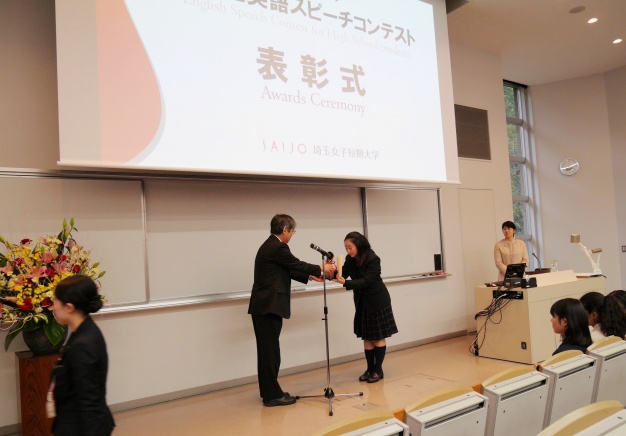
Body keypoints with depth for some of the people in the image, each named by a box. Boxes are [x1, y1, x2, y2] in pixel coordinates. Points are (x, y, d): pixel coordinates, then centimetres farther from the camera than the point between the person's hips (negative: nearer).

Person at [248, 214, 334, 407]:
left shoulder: (270, 246, 17)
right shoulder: (277, 248, -15)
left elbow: (289, 270, 22)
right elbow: (297, 265, -6)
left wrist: (310, 276, 24)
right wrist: (321, 268, 9)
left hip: (265, 306, 10)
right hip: (269, 306, -10)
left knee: (268, 350, 14)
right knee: (270, 351, -2)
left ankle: (270, 391, 23)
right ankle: (272, 395, 6)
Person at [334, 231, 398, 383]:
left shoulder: (373, 259, -22)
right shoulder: (350, 259, -2)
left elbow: (366, 281, -28)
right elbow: (343, 275, -5)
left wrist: (345, 283, -39)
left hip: (377, 302, -6)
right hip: (362, 303, 6)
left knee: (378, 336, 3)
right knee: (367, 337, 8)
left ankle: (378, 370, 11)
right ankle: (370, 369, 16)